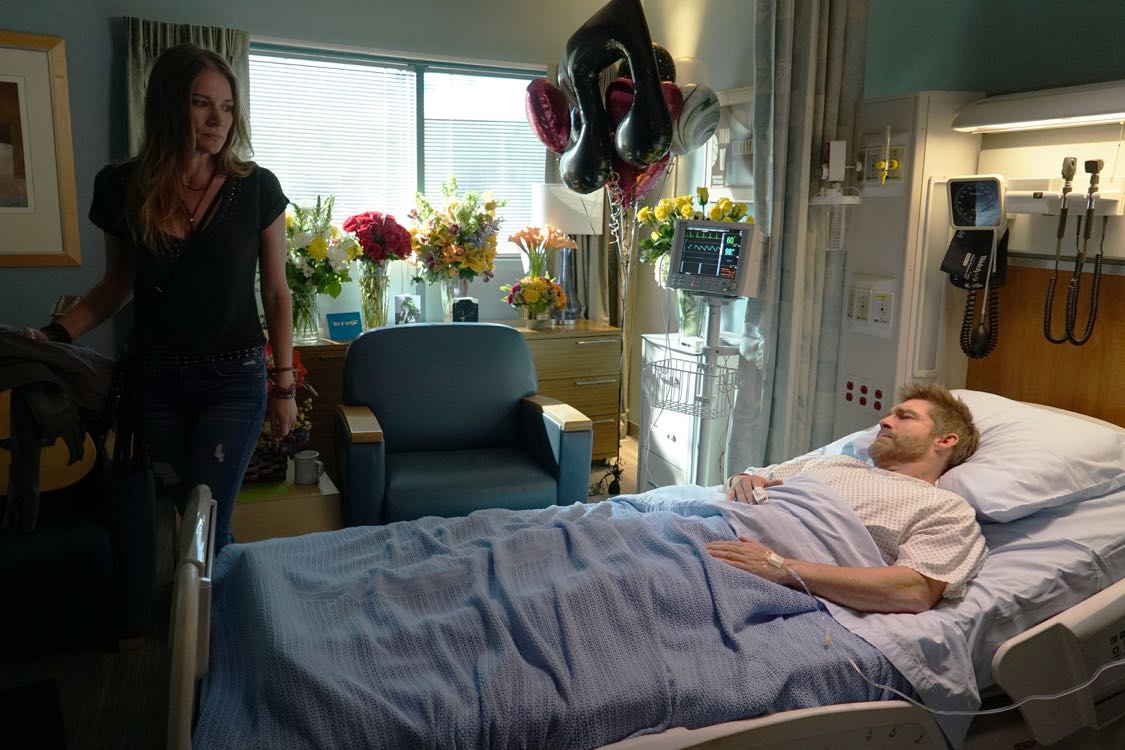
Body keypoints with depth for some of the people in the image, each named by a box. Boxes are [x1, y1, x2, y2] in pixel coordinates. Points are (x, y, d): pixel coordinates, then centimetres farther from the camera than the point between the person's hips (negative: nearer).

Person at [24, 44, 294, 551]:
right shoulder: (121, 188, -3)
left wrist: (284, 384, 0)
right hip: (154, 381, 3)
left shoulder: (256, 189, -8)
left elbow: (276, 291, -1)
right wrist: (56, 335, -4)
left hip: (234, 380, -2)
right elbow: (118, 285, 11)